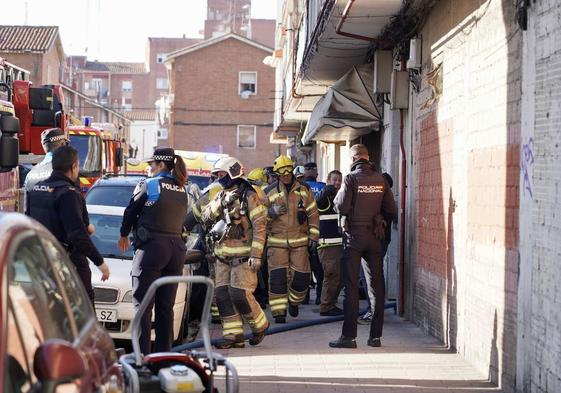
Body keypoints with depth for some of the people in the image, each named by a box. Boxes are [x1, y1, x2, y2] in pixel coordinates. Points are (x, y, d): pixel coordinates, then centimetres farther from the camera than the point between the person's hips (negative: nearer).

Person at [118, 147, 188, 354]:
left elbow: (130, 212, 4)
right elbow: (181, 220, 13)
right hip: (176, 249, 6)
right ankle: (163, 353, 12)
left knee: (143, 306, -4)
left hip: (152, 248, -6)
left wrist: (124, 235, 20)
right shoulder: (182, 191, 12)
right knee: (166, 307, 11)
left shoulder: (149, 185, -5)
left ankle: (142, 354, -10)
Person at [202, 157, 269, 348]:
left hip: (243, 256, -7)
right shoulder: (221, 196, 15)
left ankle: (260, 325, 10)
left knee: (239, 294, -13)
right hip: (223, 255, 7)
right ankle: (233, 335, 6)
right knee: (222, 295, 1)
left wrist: (256, 255, -17)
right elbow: (207, 216, 6)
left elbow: (260, 225, -12)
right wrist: (220, 203, -12)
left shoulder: (249, 196, -7)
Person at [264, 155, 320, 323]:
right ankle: (278, 312, -3)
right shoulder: (270, 192, 1)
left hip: (299, 241, 1)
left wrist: (313, 236, 5)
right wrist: (272, 212, -14)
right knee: (277, 277, -9)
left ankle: (294, 301, 28)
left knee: (301, 276, 0)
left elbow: (313, 214, 9)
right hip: (277, 241, -1)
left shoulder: (304, 190, 5)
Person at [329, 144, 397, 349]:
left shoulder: (351, 178, -9)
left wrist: (338, 196, 5)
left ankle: (349, 336, -3)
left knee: (351, 285, -1)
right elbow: (391, 210, 2)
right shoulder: (380, 179, 3)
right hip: (376, 236, 4)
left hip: (354, 234, -4)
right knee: (377, 286, 7)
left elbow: (342, 207, -14)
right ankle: (376, 335, 9)